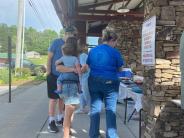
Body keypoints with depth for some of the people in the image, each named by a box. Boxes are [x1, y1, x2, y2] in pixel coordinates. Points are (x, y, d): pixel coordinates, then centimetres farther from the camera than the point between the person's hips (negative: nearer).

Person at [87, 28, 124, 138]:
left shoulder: (92, 51, 4)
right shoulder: (114, 52, -8)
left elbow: (88, 66, 14)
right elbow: (120, 69, 3)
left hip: (94, 82, 4)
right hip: (109, 83, -4)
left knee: (95, 109, 10)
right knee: (110, 110, 5)